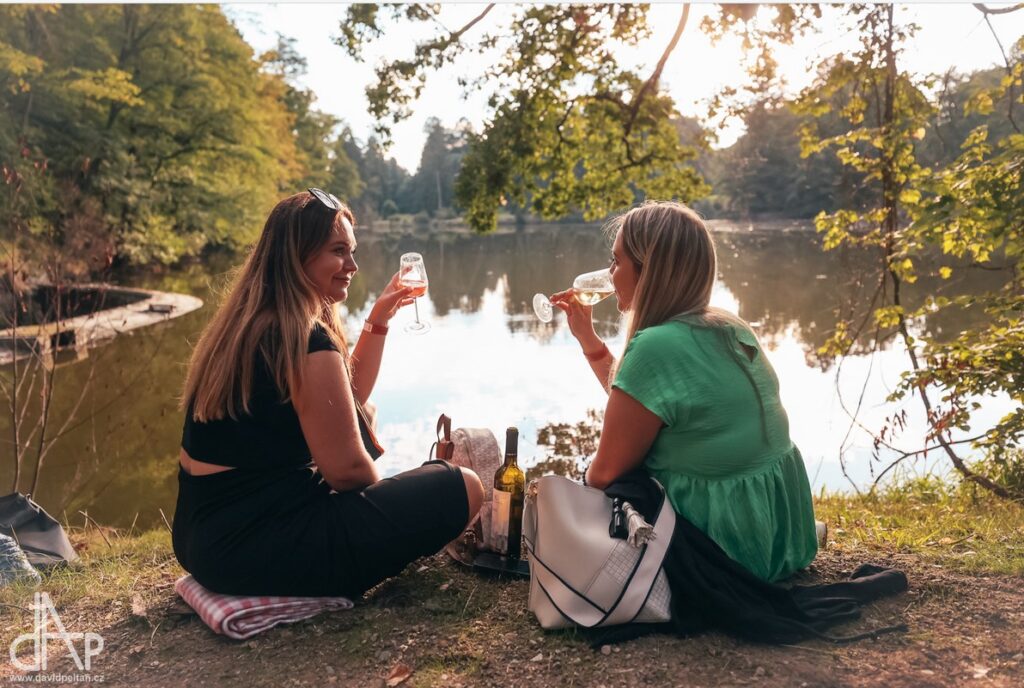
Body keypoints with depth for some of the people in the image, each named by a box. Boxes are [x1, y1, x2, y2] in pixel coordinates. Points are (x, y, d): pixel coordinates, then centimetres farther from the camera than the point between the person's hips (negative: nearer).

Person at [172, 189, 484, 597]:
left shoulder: (248, 325, 10)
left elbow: (347, 400, 20)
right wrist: (387, 497, 5)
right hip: (258, 545, -10)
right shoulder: (306, 341, -20)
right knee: (462, 489, -10)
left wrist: (379, 318, 15)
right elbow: (346, 469, -17)